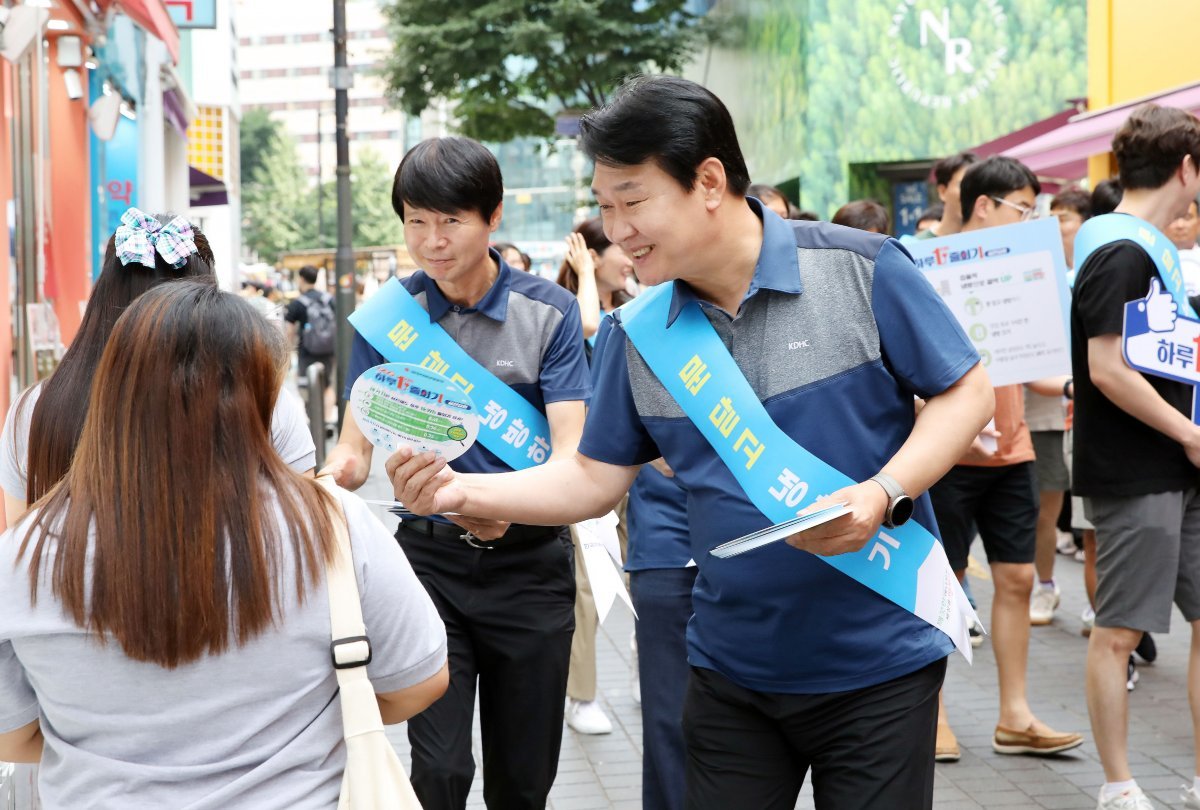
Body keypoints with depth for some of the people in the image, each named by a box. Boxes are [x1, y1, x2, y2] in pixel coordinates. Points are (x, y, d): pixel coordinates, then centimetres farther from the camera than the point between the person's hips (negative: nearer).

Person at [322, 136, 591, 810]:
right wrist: (332, 476, -26)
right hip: (430, 557, 1)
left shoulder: (547, 311, -5)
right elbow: (357, 447, -1)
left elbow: (572, 452, -13)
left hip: (529, 560, 0)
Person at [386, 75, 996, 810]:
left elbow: (966, 392, -5)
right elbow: (594, 477, 5)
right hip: (734, 669, 4)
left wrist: (883, 493, -21)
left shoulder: (861, 269, -11)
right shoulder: (638, 336, 1)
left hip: (879, 660, -3)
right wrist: (464, 491, -10)